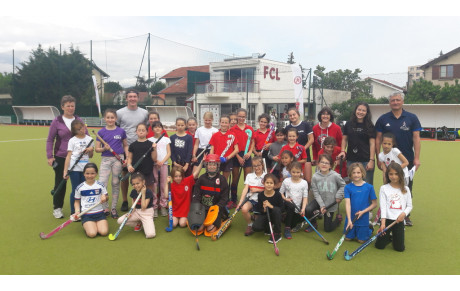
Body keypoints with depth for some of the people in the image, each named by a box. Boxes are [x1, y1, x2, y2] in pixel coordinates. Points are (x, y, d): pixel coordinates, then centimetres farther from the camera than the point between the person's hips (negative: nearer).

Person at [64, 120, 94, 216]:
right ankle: (73, 212, 12)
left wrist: (91, 149, -5)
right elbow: (68, 156, -1)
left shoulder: (89, 139, 10)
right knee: (75, 190, 2)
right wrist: (65, 171, -7)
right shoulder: (72, 140, 2)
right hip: (74, 168, -3)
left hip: (85, 168, 3)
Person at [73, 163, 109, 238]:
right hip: (86, 214, -1)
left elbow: (106, 198, 10)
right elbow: (77, 201, 12)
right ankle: (86, 226, 11)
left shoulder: (100, 185, 2)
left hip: (99, 213, 1)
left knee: (104, 232, -20)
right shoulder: (79, 188, 0)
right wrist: (77, 211, -5)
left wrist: (104, 198, -14)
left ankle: (97, 224, 12)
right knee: (92, 234, -22)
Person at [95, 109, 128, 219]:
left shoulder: (121, 131, 3)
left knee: (116, 184, 8)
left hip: (118, 159, 0)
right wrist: (104, 148, -17)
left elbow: (125, 145, 11)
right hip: (105, 159, 0)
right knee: (102, 184, -8)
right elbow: (97, 149, 3)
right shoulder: (101, 132, 2)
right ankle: (105, 207, 10)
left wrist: (127, 158, -1)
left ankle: (113, 208, 21)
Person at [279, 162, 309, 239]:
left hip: (298, 206, 2)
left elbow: (305, 197, -4)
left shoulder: (304, 183, -2)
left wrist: (303, 208, -16)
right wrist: (285, 198, -13)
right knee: (291, 206, -37)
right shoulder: (286, 181, -2)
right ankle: (287, 229, -25)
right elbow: (280, 192, 6)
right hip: (288, 203, -2)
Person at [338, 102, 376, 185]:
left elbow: (372, 144, -3)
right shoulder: (348, 124, 8)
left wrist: (372, 160, -10)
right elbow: (344, 139, 14)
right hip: (351, 160, 3)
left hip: (365, 161, -2)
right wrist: (342, 151, -3)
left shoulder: (370, 126, 1)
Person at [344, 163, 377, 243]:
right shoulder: (348, 187, -7)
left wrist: (363, 211, -16)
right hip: (351, 218, 1)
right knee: (348, 238, 9)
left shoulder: (369, 187, -8)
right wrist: (349, 220, -22)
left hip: (363, 219, -1)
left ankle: (369, 229, 36)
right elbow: (347, 203, -14)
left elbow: (374, 204, -3)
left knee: (361, 240, 7)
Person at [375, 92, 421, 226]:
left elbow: (416, 138, -2)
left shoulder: (412, 118, 0)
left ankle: (406, 215, 22)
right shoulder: (383, 119, 1)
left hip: (407, 160, 0)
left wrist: (417, 158, -9)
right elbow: (378, 139, 3)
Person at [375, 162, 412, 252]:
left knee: (399, 248, 0)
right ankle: (388, 237, 29)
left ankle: (394, 238, 32)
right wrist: (383, 223, -16)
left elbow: (409, 206, 9)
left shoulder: (405, 189, 7)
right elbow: (383, 206, -7)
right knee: (379, 245, -3)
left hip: (399, 221, 2)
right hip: (387, 219, -1)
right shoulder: (384, 188, 0)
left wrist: (404, 213, -13)